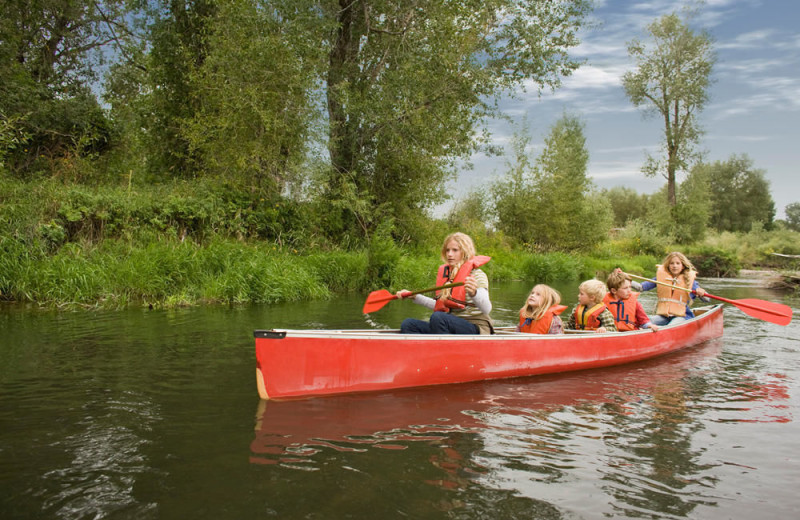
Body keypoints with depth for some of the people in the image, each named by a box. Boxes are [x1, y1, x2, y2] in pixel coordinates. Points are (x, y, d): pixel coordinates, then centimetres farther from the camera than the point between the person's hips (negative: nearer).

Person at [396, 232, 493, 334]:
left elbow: (487, 310, -21)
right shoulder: (446, 273, 14)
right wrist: (414, 296, 22)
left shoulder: (477, 274, -6)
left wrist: (474, 293, -41)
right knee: (407, 324, -9)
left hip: (476, 328, -7)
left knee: (437, 317, -34)